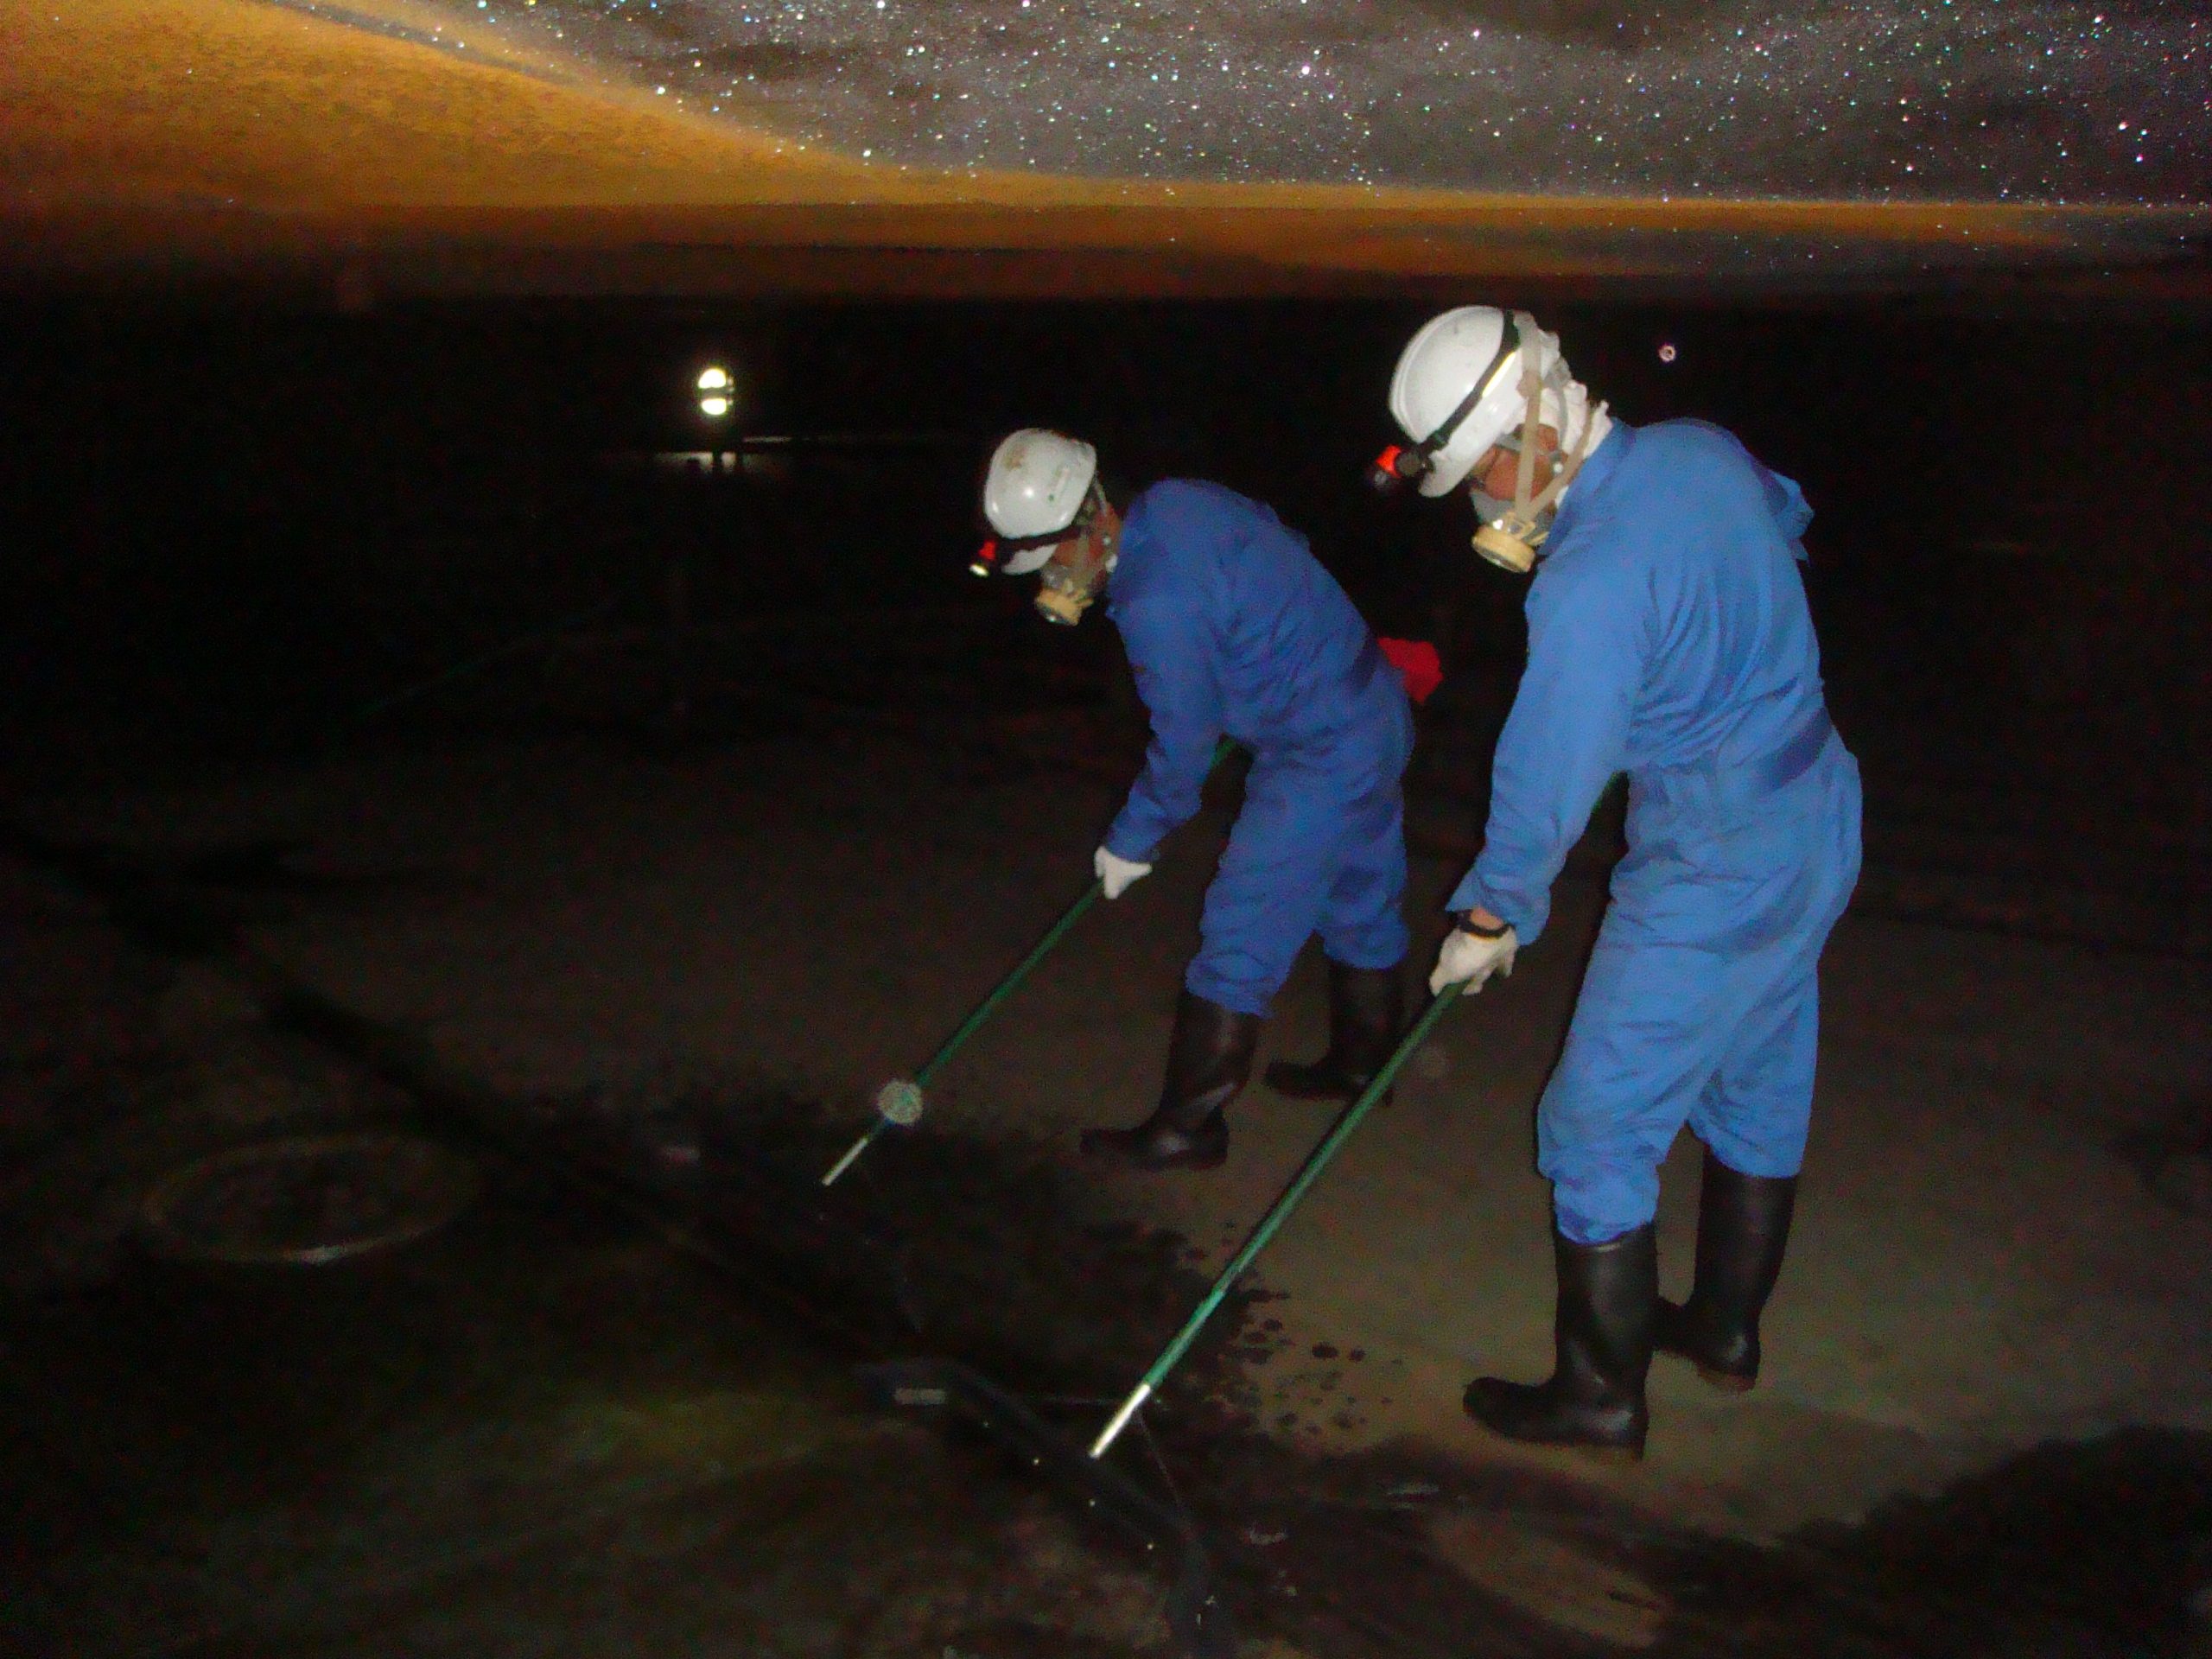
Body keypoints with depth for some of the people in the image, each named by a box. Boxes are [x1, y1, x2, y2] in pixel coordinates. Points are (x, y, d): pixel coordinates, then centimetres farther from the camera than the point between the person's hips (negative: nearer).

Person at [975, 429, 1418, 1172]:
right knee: (1360, 898, 23)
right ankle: (1360, 1063, 41)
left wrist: (1130, 842, -1)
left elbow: (1184, 745, -16)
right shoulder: (1174, 499, -2)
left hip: (1319, 760, -10)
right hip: (1374, 714, 10)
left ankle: (1187, 1126, 7)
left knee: (1239, 941, -3)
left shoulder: (1157, 606, -27)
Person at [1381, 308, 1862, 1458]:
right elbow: (1786, 517, 22)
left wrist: (1491, 915, -8)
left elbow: (1549, 768, -21)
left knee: (1599, 1129, 3)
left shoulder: (1592, 579, -27)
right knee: (1759, 1087, 22)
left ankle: (1602, 1395, 15)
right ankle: (1727, 1327, 40)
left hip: (1709, 876, -9)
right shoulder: (1702, 450, -1)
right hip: (1818, 820, 9)